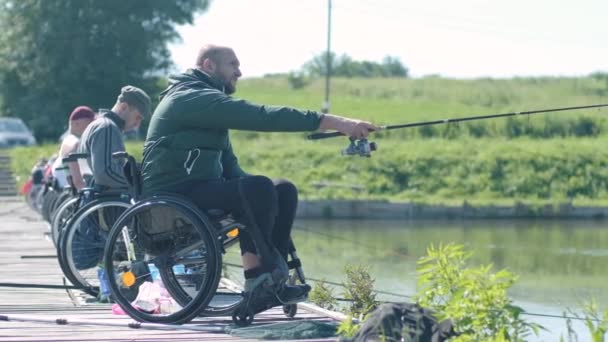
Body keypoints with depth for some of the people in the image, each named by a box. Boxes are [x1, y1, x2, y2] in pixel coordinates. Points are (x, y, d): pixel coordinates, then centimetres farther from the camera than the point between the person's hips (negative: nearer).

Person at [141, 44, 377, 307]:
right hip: (173, 196, -11)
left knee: (284, 191, 1)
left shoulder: (209, 100, 20)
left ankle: (272, 280, -5)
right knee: (258, 189, -30)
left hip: (200, 188, 11)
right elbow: (262, 117, -25)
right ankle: (258, 273, -13)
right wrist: (333, 122, -29)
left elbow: (229, 165, 21)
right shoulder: (195, 98, -14)